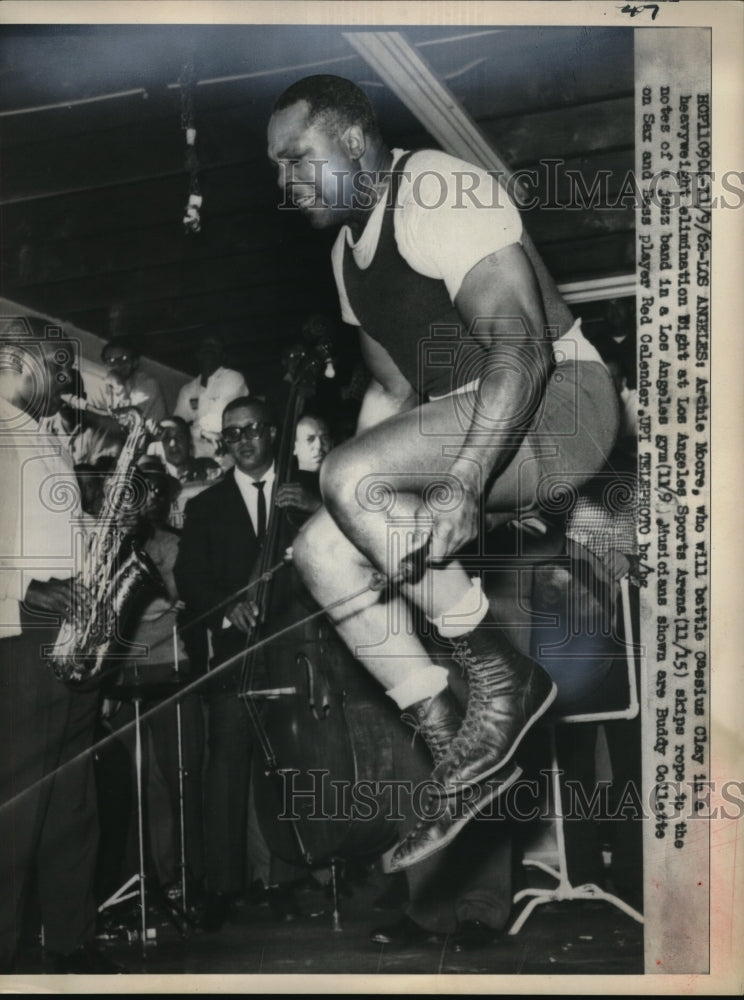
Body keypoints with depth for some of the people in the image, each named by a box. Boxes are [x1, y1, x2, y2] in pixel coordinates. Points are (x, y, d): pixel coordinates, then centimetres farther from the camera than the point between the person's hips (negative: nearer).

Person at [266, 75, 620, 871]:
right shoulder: (348, 253, 14)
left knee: (349, 475, -29)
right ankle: (457, 753, -2)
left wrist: (463, 485, -37)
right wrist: (366, 513, 7)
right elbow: (392, 389, 19)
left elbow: (522, 347, -26)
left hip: (559, 399, -9)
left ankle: (503, 680, -15)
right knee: (321, 552, -6)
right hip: (467, 428, 9)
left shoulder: (442, 195, -15)